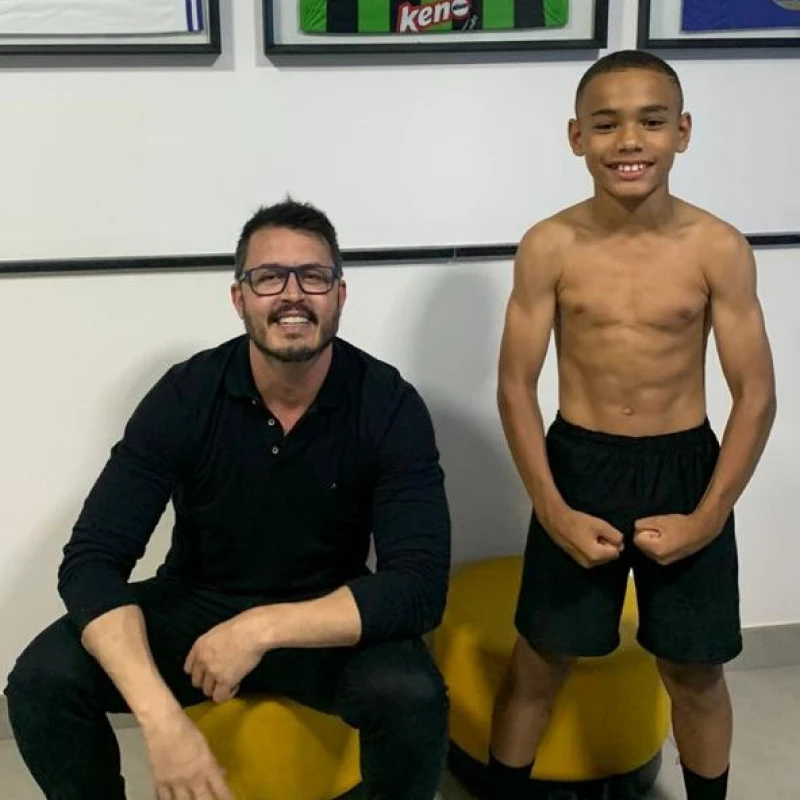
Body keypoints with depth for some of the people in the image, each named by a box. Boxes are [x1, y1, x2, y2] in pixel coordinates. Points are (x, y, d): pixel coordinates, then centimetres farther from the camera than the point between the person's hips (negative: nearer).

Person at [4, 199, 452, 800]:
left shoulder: (389, 405, -17)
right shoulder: (185, 395, -15)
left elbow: (420, 586, -23)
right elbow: (91, 561, -21)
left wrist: (265, 628, -35)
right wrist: (161, 716, -37)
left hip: (326, 620, -1)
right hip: (195, 605, 1)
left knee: (413, 698, -31)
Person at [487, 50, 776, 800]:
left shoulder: (719, 249, -10)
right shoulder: (549, 247, -10)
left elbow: (756, 395, -5)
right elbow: (516, 387, -5)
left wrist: (707, 518, -10)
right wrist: (555, 512, -11)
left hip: (684, 468, 0)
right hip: (579, 465, 0)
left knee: (694, 670, 15)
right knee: (539, 659, 12)